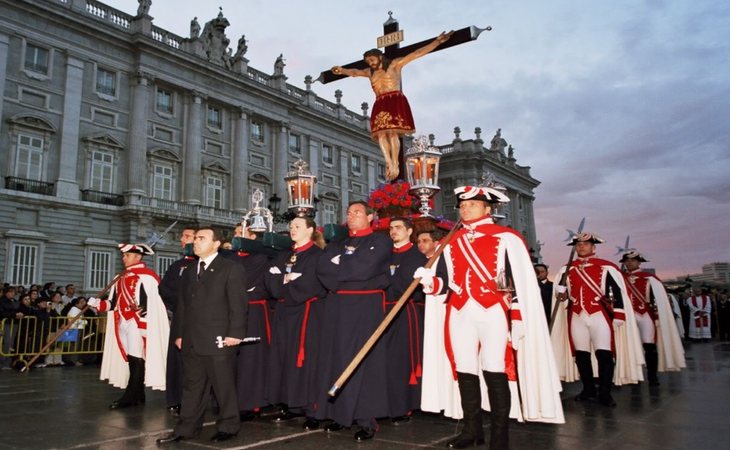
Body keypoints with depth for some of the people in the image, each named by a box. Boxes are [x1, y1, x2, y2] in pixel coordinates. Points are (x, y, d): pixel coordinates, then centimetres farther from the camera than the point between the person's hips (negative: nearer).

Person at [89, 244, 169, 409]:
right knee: (131, 359, 12)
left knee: (136, 359, -5)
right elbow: (113, 303, 16)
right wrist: (98, 303, 0)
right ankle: (138, 395, 19)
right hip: (122, 323, 8)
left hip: (138, 323, -8)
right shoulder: (120, 278, 16)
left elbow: (154, 303, -16)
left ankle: (130, 396, -1)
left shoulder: (147, 276, -9)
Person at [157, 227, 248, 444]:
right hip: (192, 341, 7)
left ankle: (228, 426, 16)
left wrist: (235, 333, -16)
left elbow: (238, 305, -9)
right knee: (191, 387, 13)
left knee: (224, 386, 3)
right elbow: (182, 305, 20)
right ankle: (186, 428, 21)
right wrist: (179, 333, 13)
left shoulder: (232, 269, -3)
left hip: (219, 340, -6)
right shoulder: (189, 272, 19)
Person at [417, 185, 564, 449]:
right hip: (461, 314, 5)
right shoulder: (451, 243, 15)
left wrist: (517, 318, -8)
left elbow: (521, 282, -3)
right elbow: (444, 282, 11)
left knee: (495, 372, -4)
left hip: (494, 313, -5)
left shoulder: (506, 238, 0)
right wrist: (429, 280, -11)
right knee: (465, 371, 9)